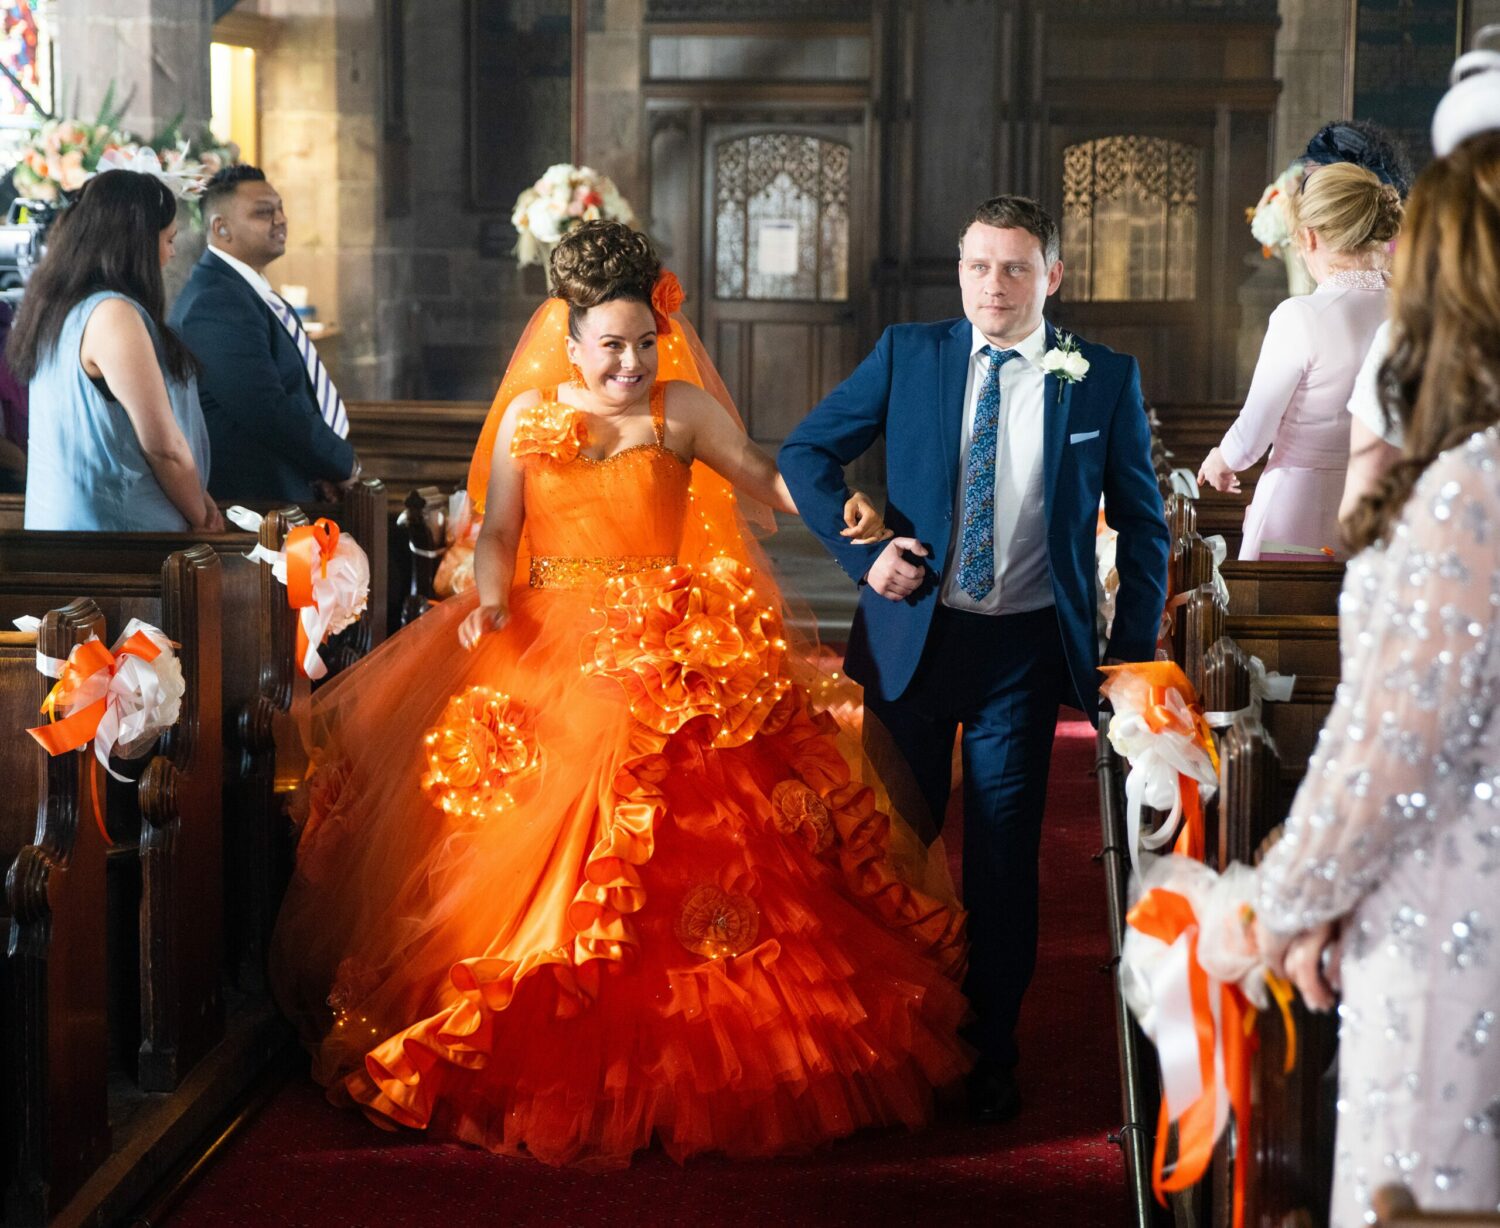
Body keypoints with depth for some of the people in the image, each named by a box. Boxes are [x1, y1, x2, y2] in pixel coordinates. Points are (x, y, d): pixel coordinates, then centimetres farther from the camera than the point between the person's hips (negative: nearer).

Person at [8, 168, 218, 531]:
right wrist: (202, 522, -2)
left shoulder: (54, 309, 10)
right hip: (119, 528, -9)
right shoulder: (113, 315, -18)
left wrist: (199, 502, 9)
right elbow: (165, 447, -17)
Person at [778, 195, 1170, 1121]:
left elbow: (1144, 526, 5)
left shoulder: (1105, 380, -2)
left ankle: (992, 1055, 21)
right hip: (913, 636, 1)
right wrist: (864, 549, -8)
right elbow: (806, 453, 6)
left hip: (1025, 651, -1)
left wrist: (1132, 657, -2)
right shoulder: (909, 356, 1)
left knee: (1004, 857, 5)